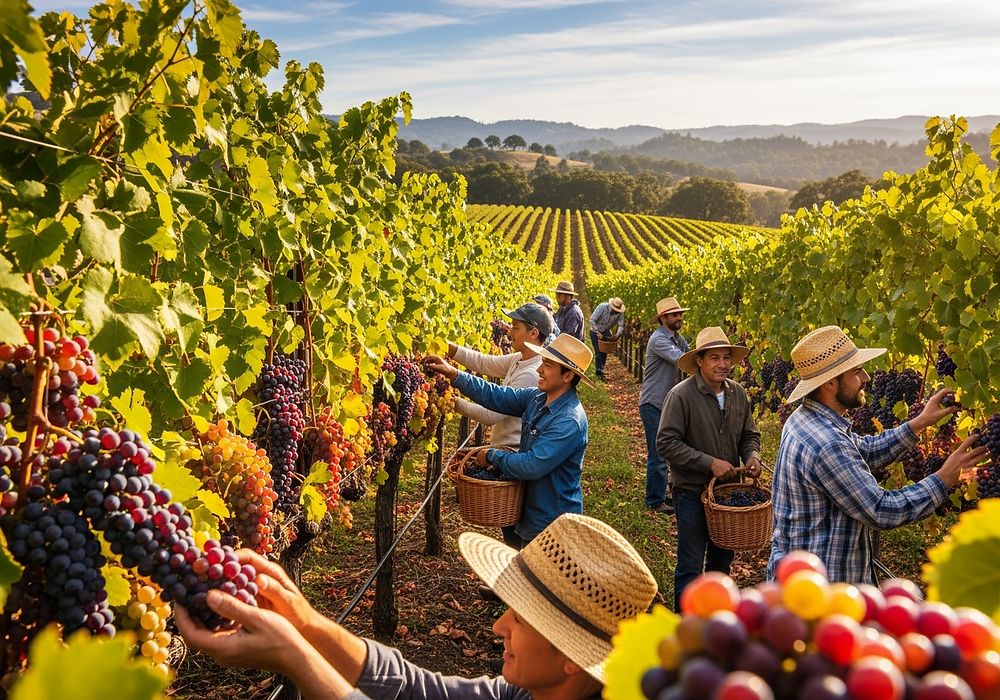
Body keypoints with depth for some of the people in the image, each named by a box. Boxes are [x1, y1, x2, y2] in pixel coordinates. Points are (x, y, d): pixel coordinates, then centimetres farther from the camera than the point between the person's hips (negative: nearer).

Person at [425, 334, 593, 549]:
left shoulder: (569, 422, -30)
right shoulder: (537, 397, -3)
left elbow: (532, 466, -32)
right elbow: (496, 396, 1)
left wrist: (492, 456, -17)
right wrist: (454, 374, -8)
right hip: (527, 510, 8)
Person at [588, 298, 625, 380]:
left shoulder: (620, 313, -16)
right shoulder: (602, 307, -27)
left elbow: (621, 325, -9)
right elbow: (592, 320, -27)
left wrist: (617, 335, -27)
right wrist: (598, 333, -31)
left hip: (606, 332, 4)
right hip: (595, 331, -4)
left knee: (604, 352, 4)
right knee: (598, 352, -10)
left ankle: (601, 370, 20)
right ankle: (599, 372, -7)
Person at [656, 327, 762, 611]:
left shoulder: (738, 393, 1)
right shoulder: (681, 395, -18)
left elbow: (749, 434, 12)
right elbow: (666, 443, -20)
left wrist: (752, 455, -10)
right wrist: (709, 463, -23)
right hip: (693, 492, -6)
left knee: (723, 558, 22)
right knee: (690, 566, 1)